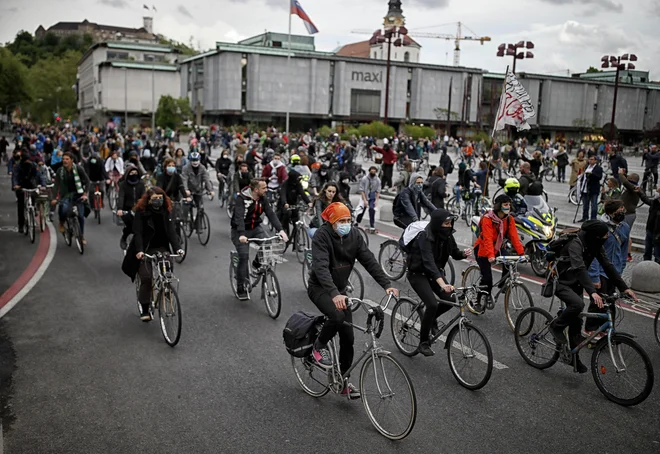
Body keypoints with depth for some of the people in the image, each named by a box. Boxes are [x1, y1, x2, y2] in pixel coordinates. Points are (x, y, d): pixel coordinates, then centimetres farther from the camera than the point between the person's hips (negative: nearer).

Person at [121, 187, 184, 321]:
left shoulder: (167, 212, -2)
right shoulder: (141, 212, -11)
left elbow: (171, 231, -8)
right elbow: (138, 233, -18)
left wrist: (178, 248, -23)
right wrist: (139, 250, -33)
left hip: (161, 247, 3)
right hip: (145, 249, -3)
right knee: (146, 277, -13)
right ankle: (144, 309, 1)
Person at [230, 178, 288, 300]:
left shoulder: (263, 199, -6)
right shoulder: (241, 198, -21)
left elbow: (271, 214, -14)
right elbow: (239, 217, -32)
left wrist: (280, 229, -29)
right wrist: (241, 235, -47)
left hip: (255, 228, 4)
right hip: (239, 231, -4)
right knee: (244, 256, -17)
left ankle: (258, 263, 10)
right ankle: (241, 289, -4)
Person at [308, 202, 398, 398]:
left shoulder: (354, 235, -7)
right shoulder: (322, 236, -23)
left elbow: (369, 260, -10)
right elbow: (321, 267, -35)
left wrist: (386, 285, -21)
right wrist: (334, 294, -49)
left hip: (340, 289, 6)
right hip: (320, 288, -5)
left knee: (348, 337, 2)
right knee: (337, 316, -33)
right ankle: (319, 346, -4)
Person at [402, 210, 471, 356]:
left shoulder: (446, 235, -7)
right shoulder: (425, 236, -29)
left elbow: (455, 254, 4)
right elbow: (428, 261, -41)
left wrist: (464, 253, -22)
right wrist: (442, 284, -54)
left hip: (435, 271, 7)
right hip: (418, 274, -7)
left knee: (450, 300, -7)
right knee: (432, 304, -21)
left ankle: (431, 318, 24)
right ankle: (423, 343, -5)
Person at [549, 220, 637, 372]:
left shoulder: (595, 245, -4)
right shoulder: (576, 244, -28)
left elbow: (608, 266, -2)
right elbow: (580, 269, -40)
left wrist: (624, 288, -8)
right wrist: (593, 292, -51)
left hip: (575, 284, 8)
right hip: (561, 283, -7)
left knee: (576, 322, 8)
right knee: (578, 304, -35)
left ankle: (574, 359, 18)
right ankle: (556, 326, -10)